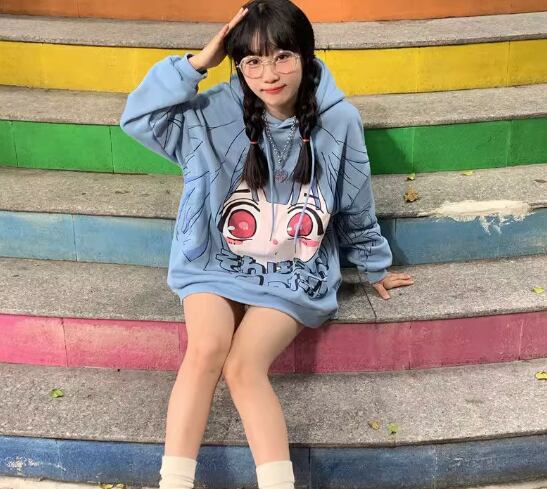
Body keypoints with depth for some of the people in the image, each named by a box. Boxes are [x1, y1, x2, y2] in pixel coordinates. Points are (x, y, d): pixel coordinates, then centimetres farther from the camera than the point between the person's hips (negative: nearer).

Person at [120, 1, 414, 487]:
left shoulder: (339, 121, -8)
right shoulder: (219, 111, -7)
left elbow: (357, 208, 6)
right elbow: (139, 117, -13)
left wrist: (375, 267, 20)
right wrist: (198, 62, -18)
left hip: (294, 276, -1)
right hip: (218, 263, 1)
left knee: (243, 368, -23)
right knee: (205, 350, -25)